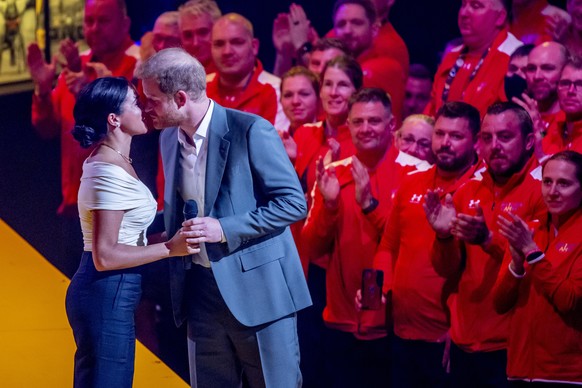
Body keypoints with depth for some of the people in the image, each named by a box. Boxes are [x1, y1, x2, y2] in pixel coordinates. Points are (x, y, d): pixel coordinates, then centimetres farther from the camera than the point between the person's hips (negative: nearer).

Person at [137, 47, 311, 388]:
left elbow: (293, 202, -14)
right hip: (202, 292, 7)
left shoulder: (250, 131, -13)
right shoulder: (169, 139, 9)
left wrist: (225, 229, -20)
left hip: (257, 289, -7)